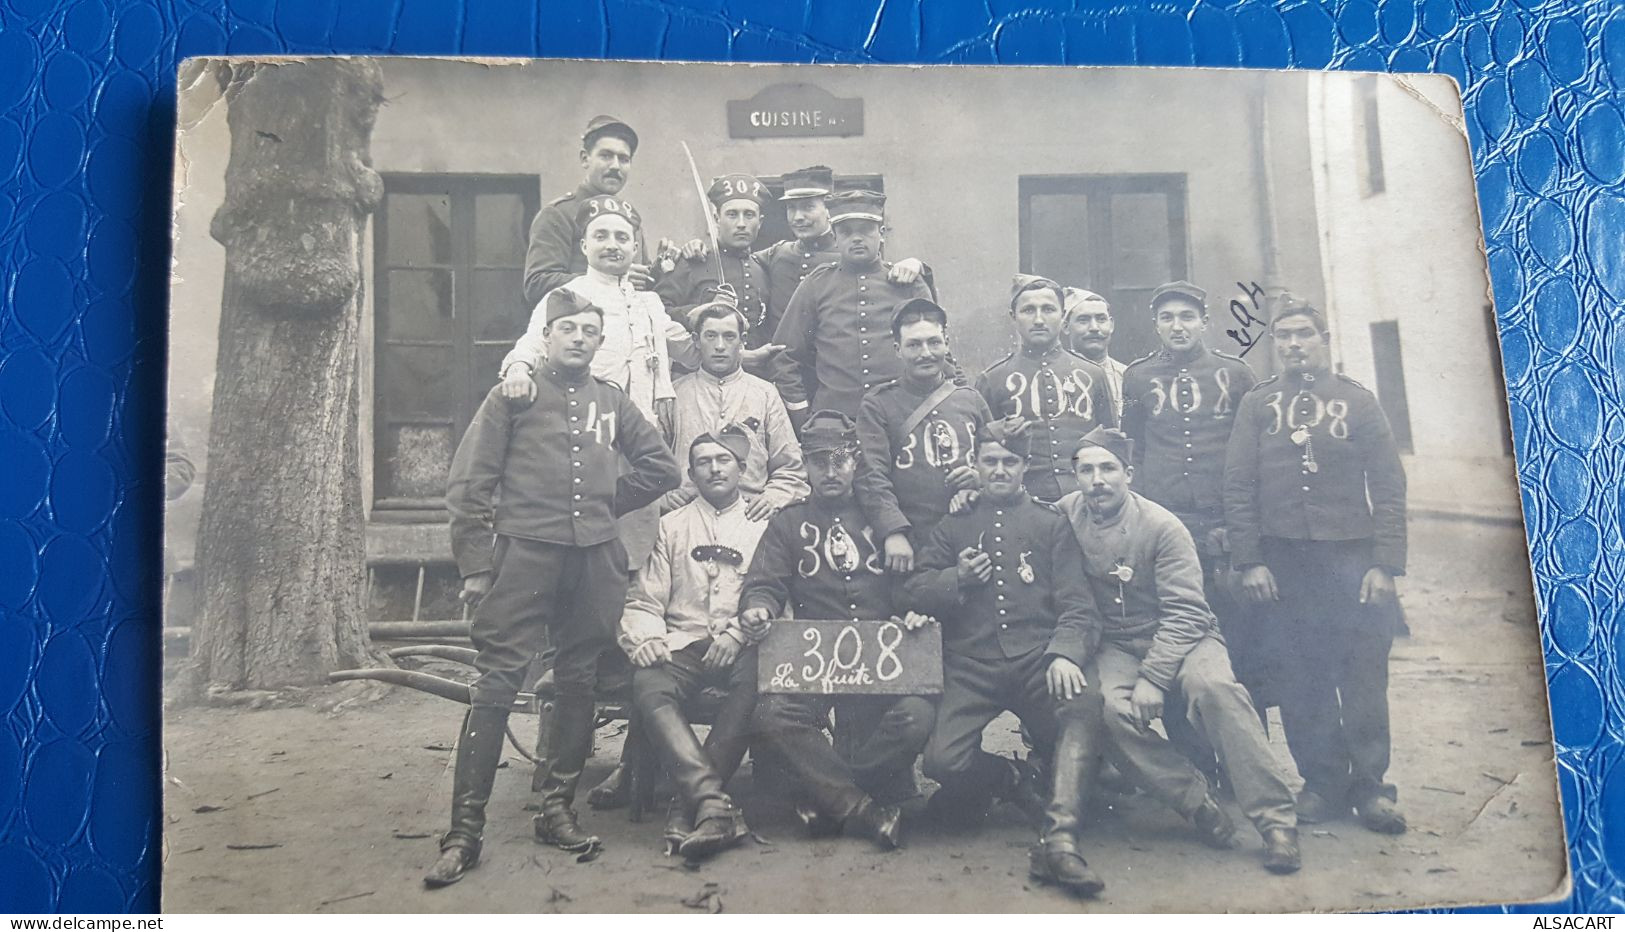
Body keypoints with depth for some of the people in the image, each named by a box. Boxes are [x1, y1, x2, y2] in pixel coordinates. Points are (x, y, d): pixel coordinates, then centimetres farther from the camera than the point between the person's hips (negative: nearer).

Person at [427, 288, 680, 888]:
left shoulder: (611, 401, 16)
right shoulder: (515, 393, 6)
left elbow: (661, 468, 24)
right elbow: (470, 481, 2)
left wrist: (605, 502, 14)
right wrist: (474, 564, -4)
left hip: (595, 559, 4)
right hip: (525, 551, -4)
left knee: (578, 683, 7)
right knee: (496, 684, -8)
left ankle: (557, 810, 19)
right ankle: (464, 832, -6)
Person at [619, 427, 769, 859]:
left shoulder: (762, 526, 16)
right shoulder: (671, 525, 21)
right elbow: (644, 601, 13)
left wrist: (738, 634, -14)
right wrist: (646, 638, -8)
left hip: (741, 648, -1)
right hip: (682, 646, 1)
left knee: (757, 680, -36)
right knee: (648, 686, -32)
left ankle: (690, 802, -34)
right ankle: (713, 801, -44)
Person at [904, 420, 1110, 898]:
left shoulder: (1050, 524, 15)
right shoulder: (954, 527, 22)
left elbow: (1077, 602, 4)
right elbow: (915, 592, 16)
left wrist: (1064, 653, -15)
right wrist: (957, 579, -4)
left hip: (1038, 658, -1)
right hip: (973, 666, 2)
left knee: (1085, 705, -35)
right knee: (943, 760, -23)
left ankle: (1058, 840, -36)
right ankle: (1012, 779, 9)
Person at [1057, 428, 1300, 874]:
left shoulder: (1162, 527, -11)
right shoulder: (1065, 516, -2)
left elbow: (1185, 613, -13)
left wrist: (1152, 678, -22)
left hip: (1178, 637, -2)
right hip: (1114, 646, 2)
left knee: (1213, 685, -33)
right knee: (1110, 708, -31)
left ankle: (1274, 817, -26)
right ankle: (1197, 803, -14)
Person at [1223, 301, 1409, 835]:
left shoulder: (1357, 402, 9)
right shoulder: (1258, 404, 11)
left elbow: (1388, 486, 5)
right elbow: (1238, 486, 5)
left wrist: (1385, 564, -5)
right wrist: (1248, 561, -4)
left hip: (1352, 557, -1)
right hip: (1282, 560, 1)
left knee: (1364, 675, -3)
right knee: (1302, 680, 3)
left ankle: (1369, 786, 8)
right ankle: (1323, 784, 12)